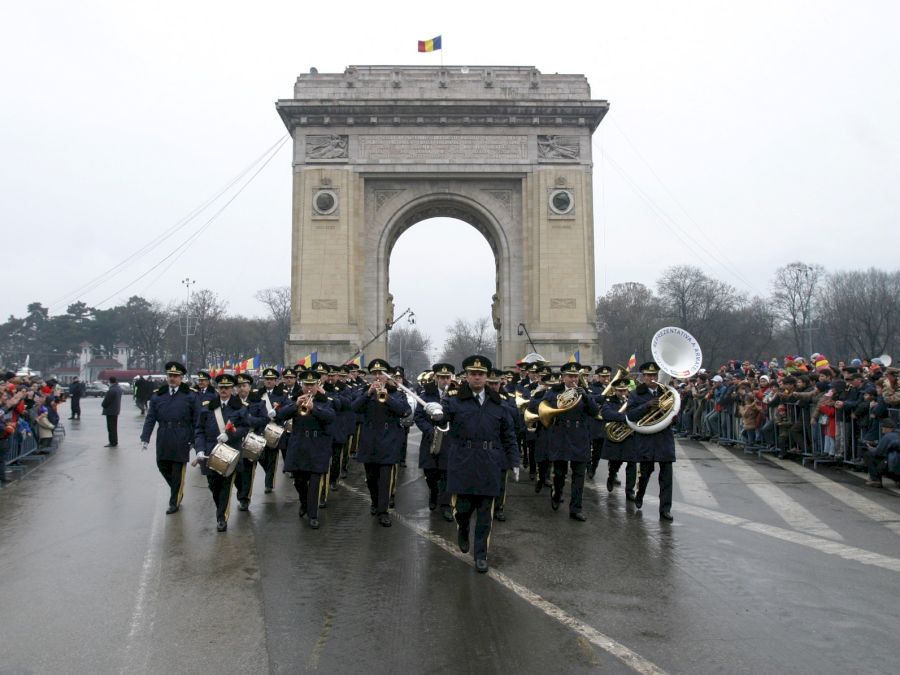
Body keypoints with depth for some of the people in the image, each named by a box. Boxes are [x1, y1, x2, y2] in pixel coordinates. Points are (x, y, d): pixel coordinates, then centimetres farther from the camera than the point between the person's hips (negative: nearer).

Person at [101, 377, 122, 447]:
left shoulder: (111, 391, -25)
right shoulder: (119, 388, 5)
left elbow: (106, 401, -19)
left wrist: (102, 404, 3)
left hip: (110, 411, -9)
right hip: (116, 410, 9)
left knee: (111, 428, -2)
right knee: (114, 427, 17)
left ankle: (113, 443, 2)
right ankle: (114, 442, 24)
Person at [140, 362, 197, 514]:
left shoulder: (190, 395, -3)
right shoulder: (157, 395, 6)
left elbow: (196, 420, -1)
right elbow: (150, 418, 5)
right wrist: (145, 438, -2)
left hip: (181, 441, -4)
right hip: (163, 441, 4)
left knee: (178, 471, 3)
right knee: (163, 467, 12)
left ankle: (174, 502, 17)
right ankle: (177, 491, 36)